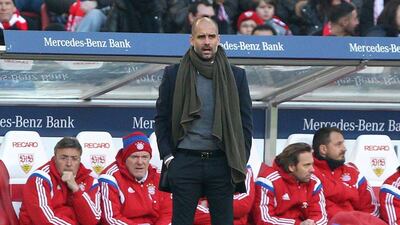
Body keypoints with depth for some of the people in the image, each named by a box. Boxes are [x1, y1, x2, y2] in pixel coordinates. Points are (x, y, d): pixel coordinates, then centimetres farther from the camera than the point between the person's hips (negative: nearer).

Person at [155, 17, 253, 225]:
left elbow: (245, 122, 10)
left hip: (222, 163, 1)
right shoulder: (174, 74, 6)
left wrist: (240, 161, 3)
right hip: (185, 161, -1)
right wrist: (168, 157, 0)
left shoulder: (236, 76, 8)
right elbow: (162, 119, 8)